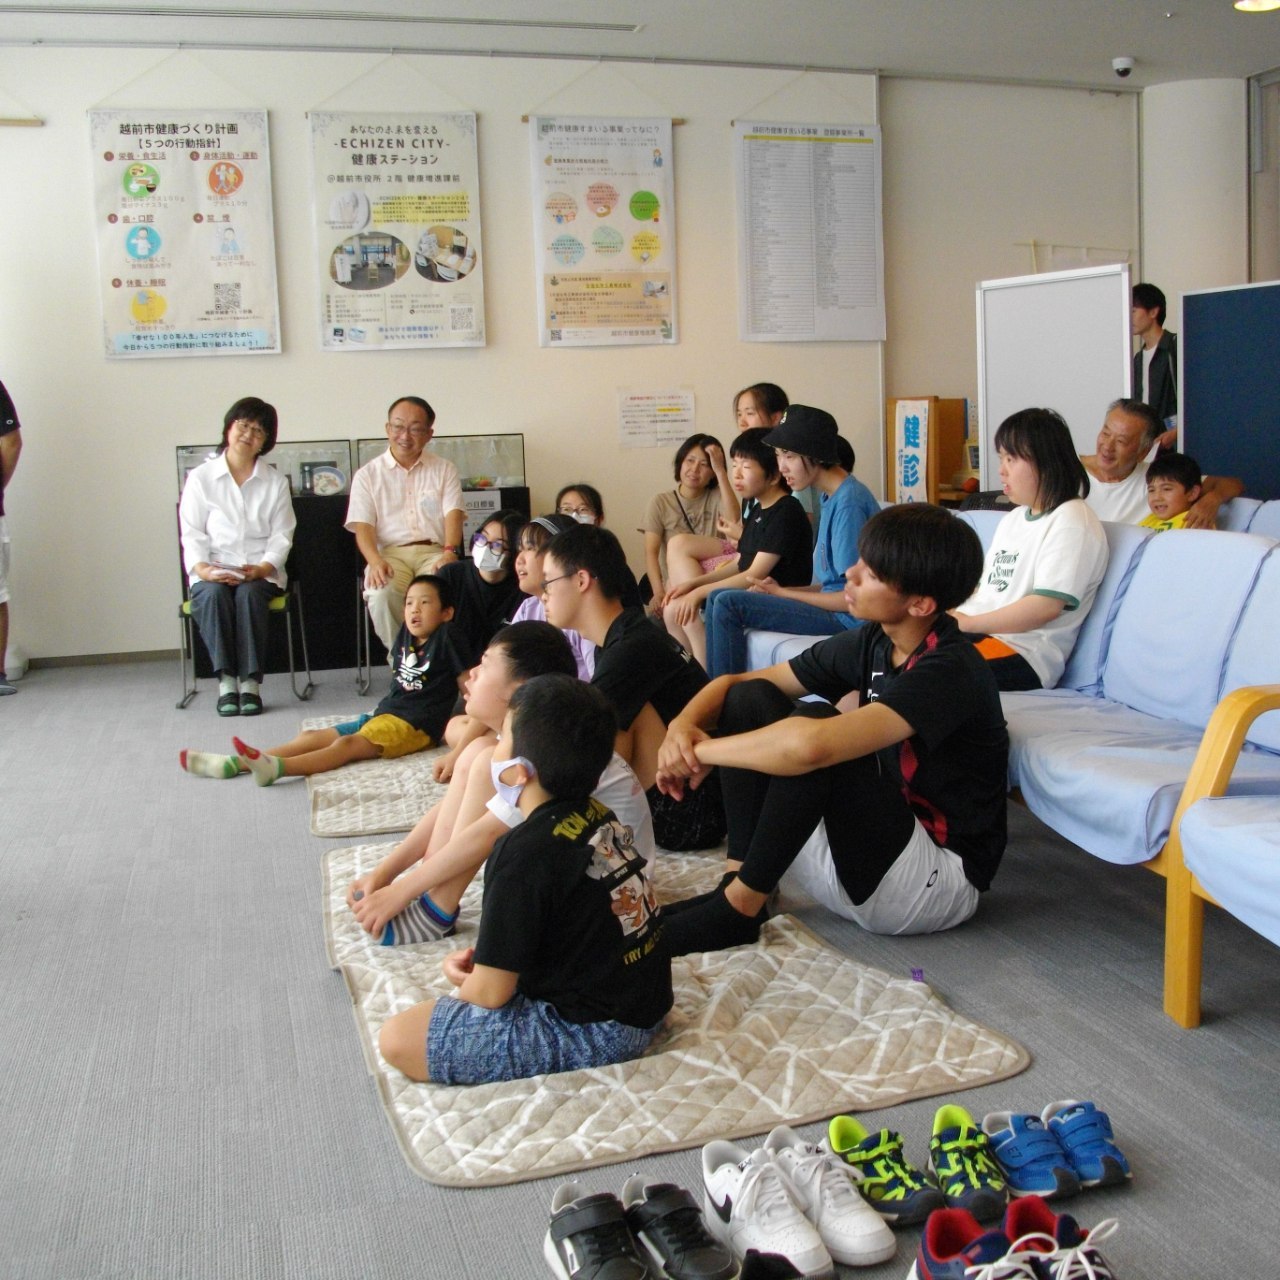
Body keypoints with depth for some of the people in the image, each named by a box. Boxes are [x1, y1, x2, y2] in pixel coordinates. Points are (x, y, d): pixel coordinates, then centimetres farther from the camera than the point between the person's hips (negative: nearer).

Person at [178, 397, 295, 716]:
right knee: (212, 594, -33)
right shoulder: (201, 478, 8)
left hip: (260, 572, 0)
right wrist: (202, 569, -16)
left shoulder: (275, 482, 12)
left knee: (249, 593, -33)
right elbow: (192, 534, 3)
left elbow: (281, 536, 4)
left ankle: (251, 682, -32)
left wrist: (262, 568, -14)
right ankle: (226, 681, -31)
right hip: (212, 572, 0)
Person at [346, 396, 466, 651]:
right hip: (390, 553, 0)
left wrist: (450, 552, -19)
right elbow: (362, 526, 4)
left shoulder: (444, 470, 17)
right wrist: (375, 562, -18)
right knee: (381, 594, -33)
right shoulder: (367, 475, 14)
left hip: (434, 551, 0)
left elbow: (453, 514, 3)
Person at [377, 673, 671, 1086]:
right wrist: (479, 962, 9)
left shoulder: (524, 853, -23)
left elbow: (491, 992, -16)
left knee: (396, 1039, -9)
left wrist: (464, 983, 6)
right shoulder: (597, 816, 2)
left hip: (592, 1033, -9)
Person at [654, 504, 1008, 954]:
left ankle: (739, 907, -17)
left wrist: (702, 751, -25)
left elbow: (811, 745, -41)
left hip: (937, 879, -8)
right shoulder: (871, 643, 0)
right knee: (751, 698, -4)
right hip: (869, 852, 8)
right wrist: (683, 725, -17)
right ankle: (736, 882, -7)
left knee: (811, 725, -30)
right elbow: (735, 682, 5)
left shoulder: (950, 671, -25)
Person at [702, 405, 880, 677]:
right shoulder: (831, 498, 11)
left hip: (847, 620, -10)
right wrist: (778, 589, -1)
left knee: (728, 604, -17)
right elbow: (832, 582, 13)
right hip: (832, 606, 10)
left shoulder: (849, 503, -19)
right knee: (718, 597, 10)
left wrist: (782, 592, -10)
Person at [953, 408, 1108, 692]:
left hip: (1022, 651, -8)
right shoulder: (1012, 519, 23)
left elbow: (1048, 605, -16)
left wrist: (969, 622, -15)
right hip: (973, 630, 8)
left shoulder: (1071, 522, -6)